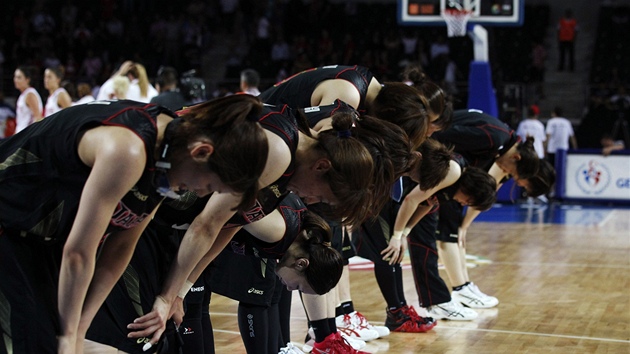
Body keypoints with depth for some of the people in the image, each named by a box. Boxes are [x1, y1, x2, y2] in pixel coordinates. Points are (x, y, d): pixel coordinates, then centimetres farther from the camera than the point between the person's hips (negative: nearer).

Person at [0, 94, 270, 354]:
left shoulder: (173, 143, -6)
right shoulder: (128, 150, -34)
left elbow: (122, 244, -1)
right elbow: (78, 252, -27)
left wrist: (79, 328, -4)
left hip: (44, 233, 8)